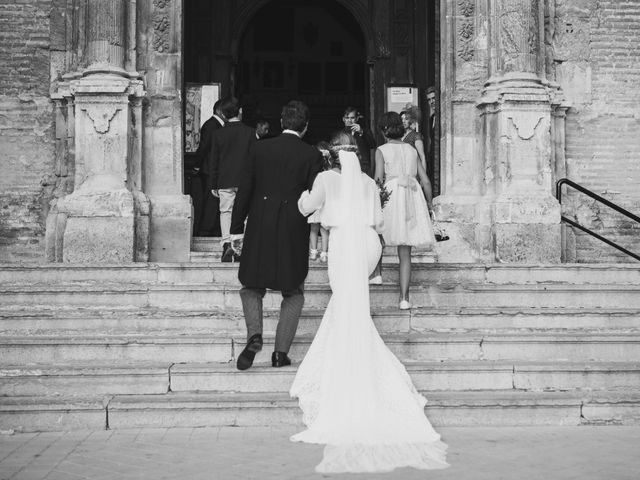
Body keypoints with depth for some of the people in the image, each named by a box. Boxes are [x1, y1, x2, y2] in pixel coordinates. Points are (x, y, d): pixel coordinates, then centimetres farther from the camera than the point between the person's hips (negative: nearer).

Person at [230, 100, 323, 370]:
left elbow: (244, 190, 2)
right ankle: (281, 352, 8)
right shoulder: (311, 155, -3)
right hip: (294, 232, -1)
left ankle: (254, 335, -8)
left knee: (251, 287, 16)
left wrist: (236, 229, 8)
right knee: (293, 293, 14)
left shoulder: (260, 148, 2)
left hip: (259, 229, 1)